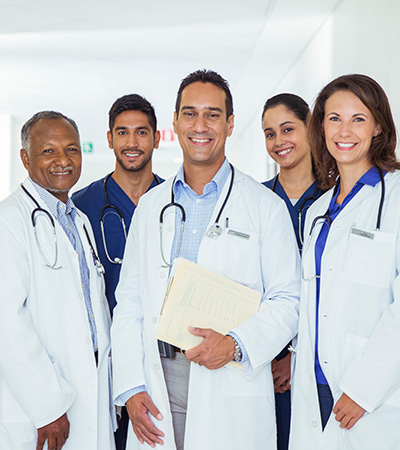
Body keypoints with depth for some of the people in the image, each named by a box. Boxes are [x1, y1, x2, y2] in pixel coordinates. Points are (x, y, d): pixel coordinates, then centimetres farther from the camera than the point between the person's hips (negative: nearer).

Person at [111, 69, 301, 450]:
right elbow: (129, 301, 9)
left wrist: (236, 344, -18)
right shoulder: (150, 205, 11)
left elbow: (289, 300, -2)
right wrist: (131, 387, 0)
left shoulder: (266, 206, 0)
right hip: (157, 388, 3)